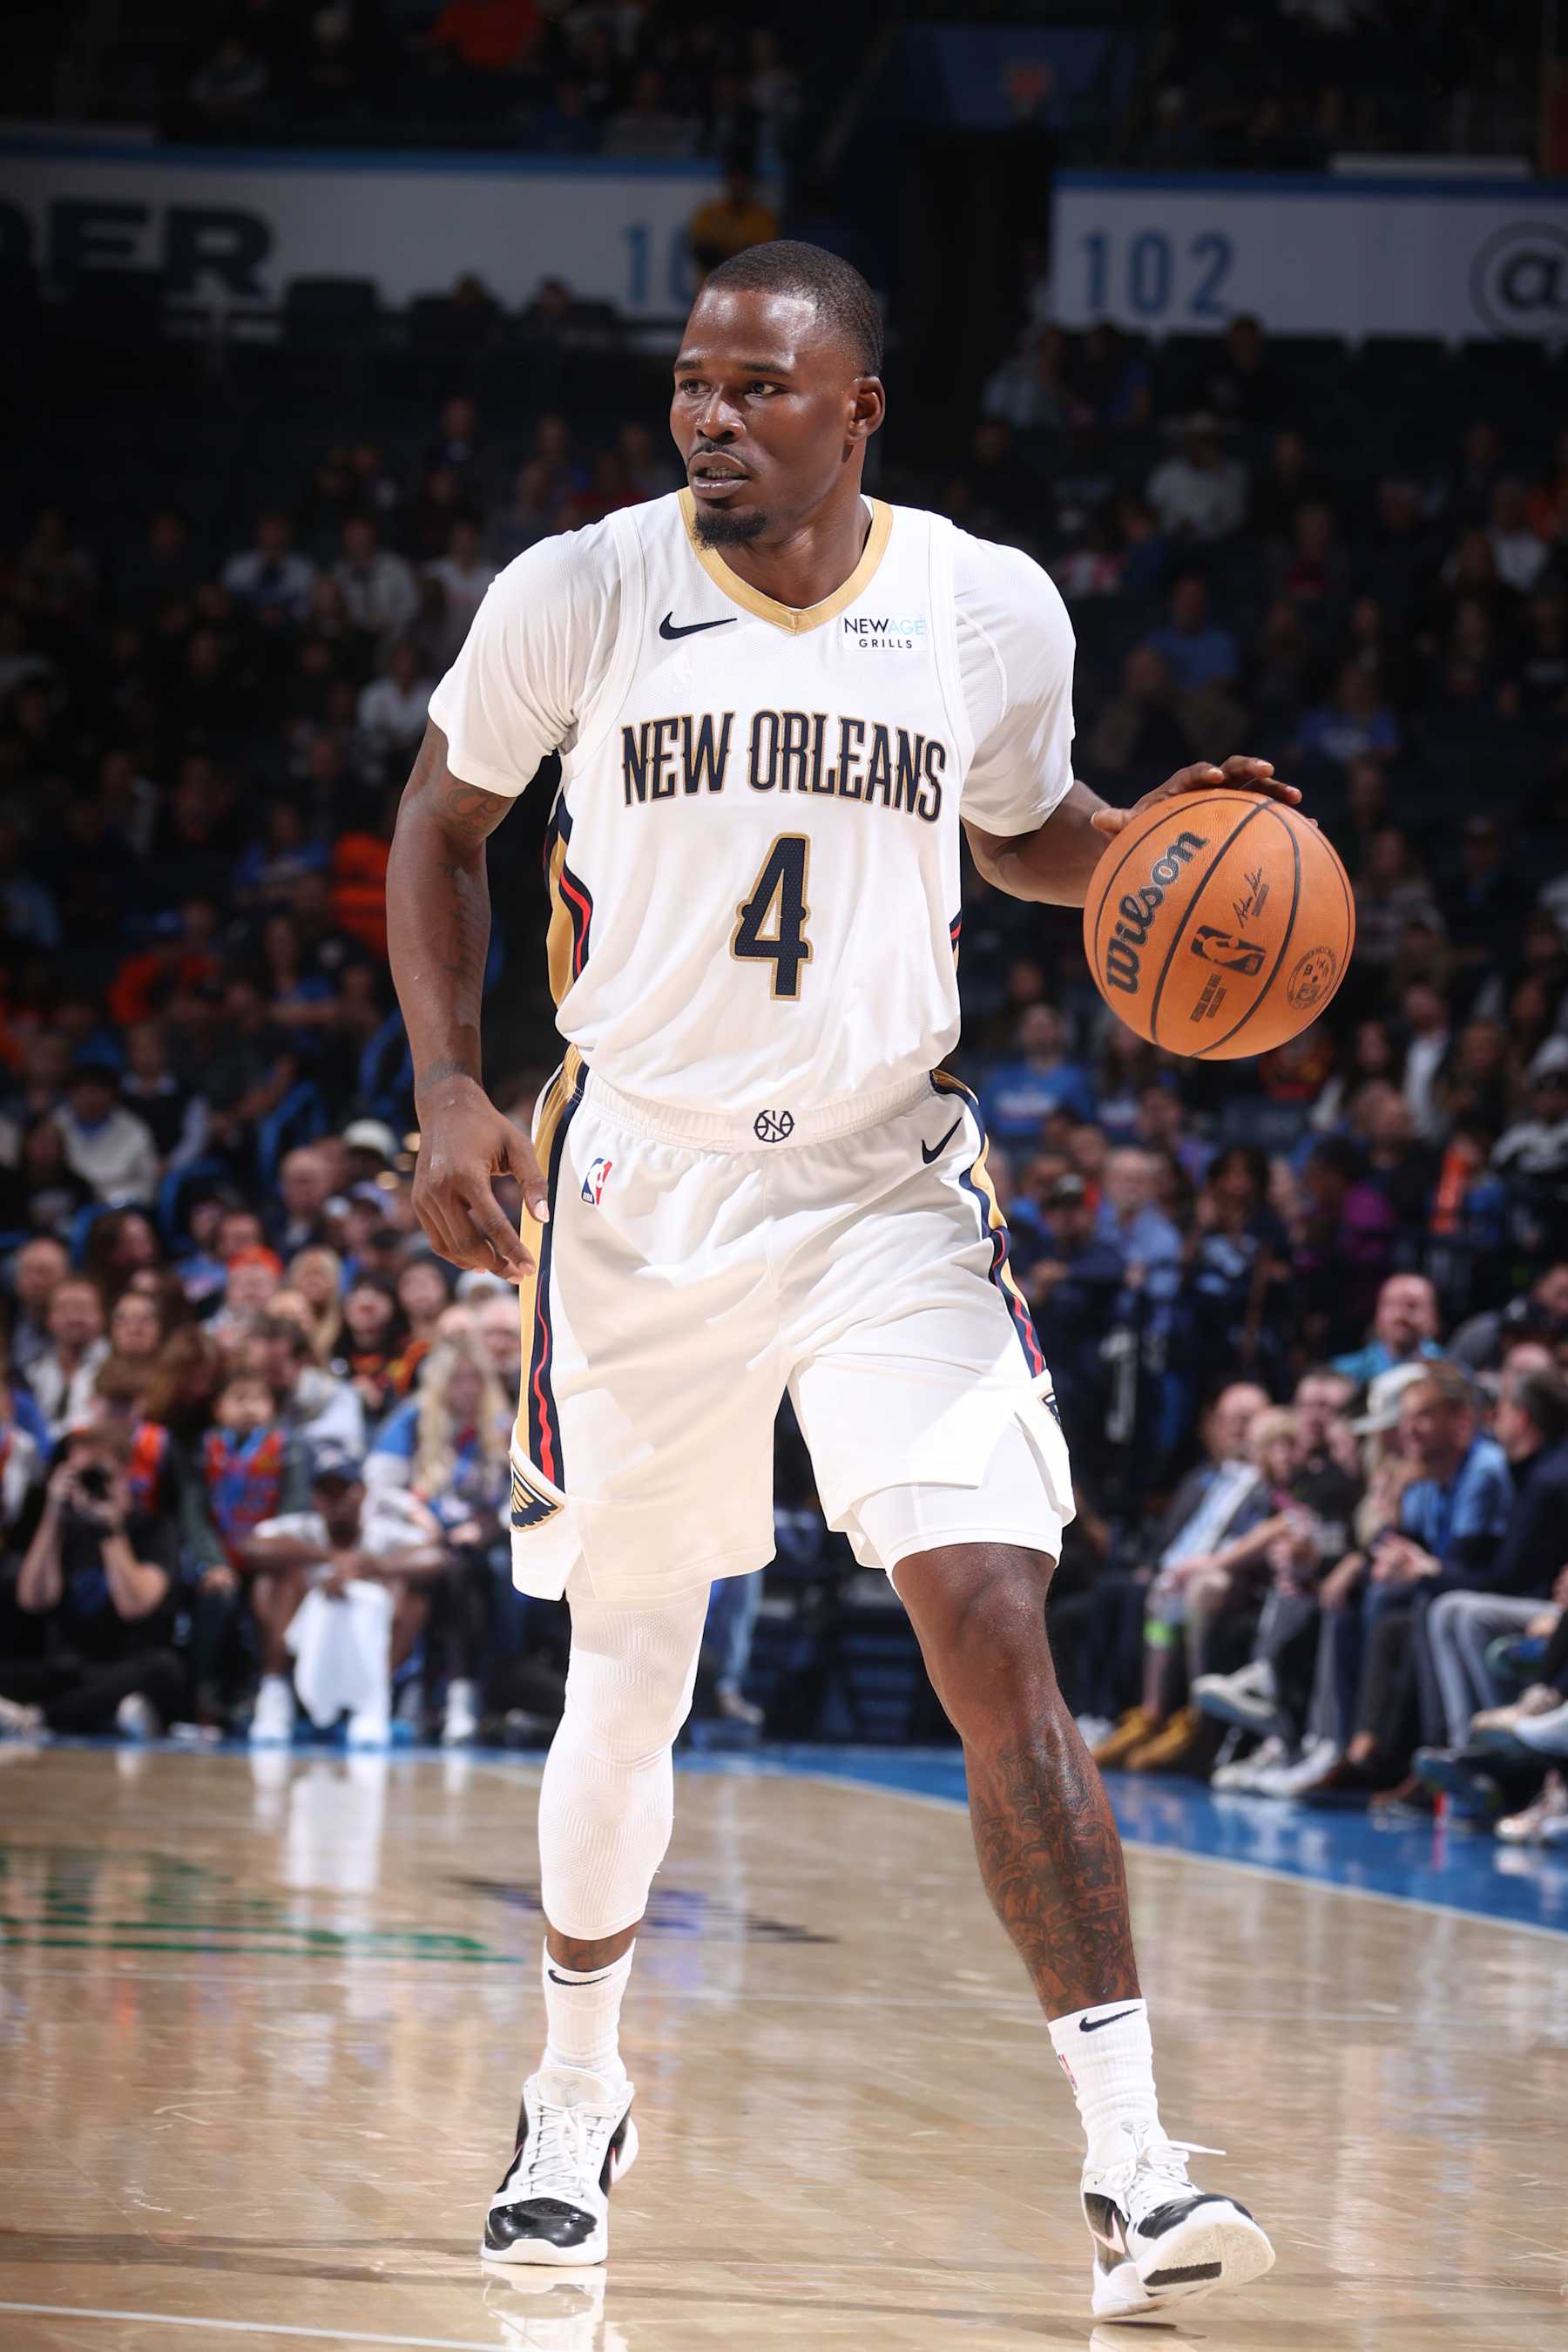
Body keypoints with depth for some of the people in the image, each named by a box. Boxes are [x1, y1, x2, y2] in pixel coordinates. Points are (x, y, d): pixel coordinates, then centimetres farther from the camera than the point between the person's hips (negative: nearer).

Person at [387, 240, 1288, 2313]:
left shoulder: (990, 609, -3)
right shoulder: (577, 595, -7)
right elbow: (443, 822, 9)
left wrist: (1159, 839, -5)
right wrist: (447, 1088, -2)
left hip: (886, 1186, 0)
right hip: (638, 1184, 0)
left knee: (997, 1635, -15)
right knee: (630, 1679, 9)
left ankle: (1132, 2168, -16)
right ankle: (577, 2099, 35)